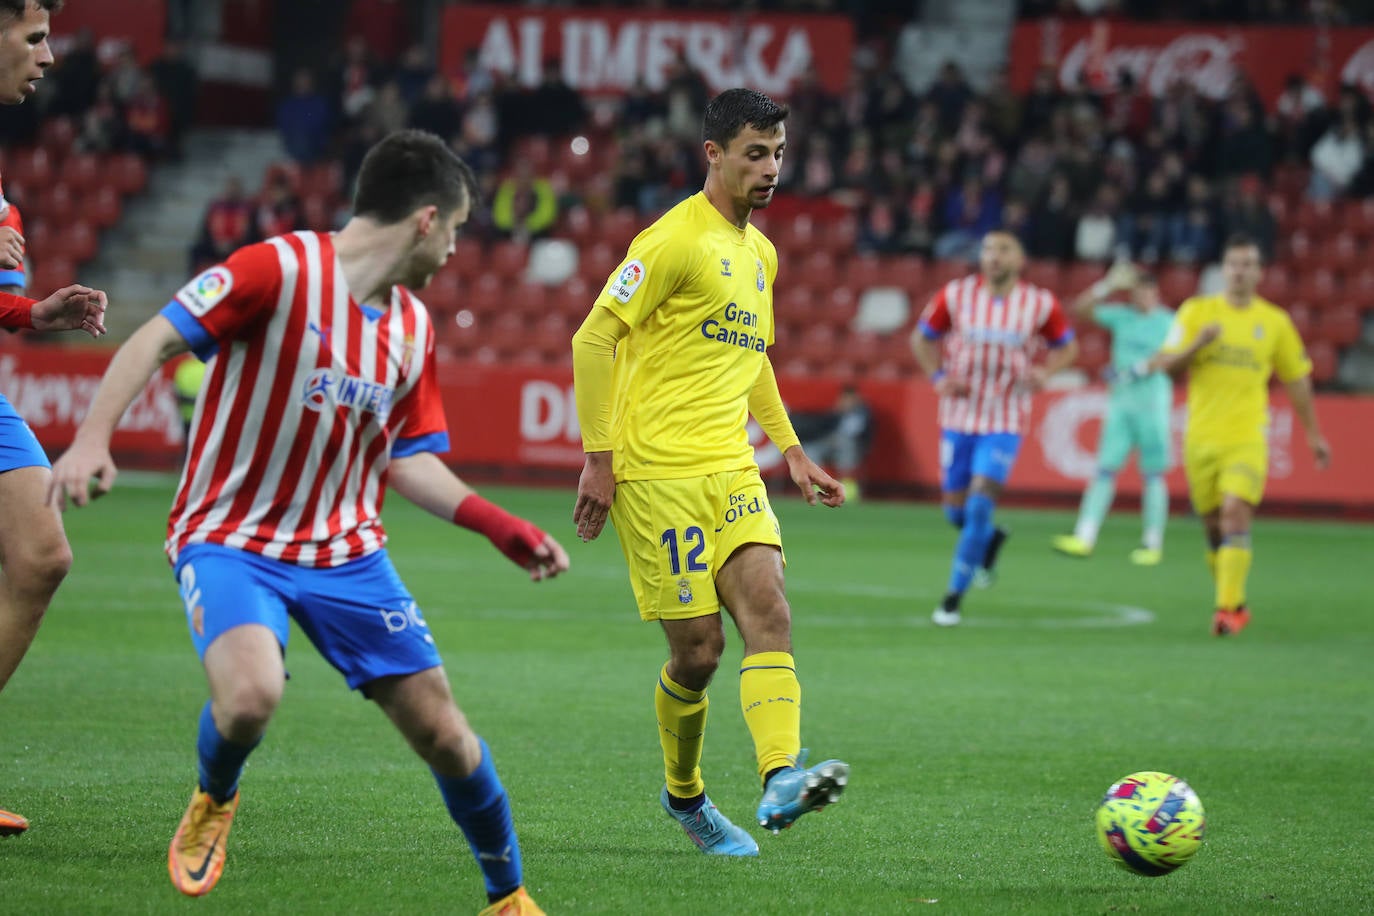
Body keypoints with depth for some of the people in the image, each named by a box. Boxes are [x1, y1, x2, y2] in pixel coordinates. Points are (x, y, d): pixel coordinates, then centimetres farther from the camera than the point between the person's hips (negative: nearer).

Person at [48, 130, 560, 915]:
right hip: (229, 539, -6)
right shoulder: (279, 269, -15)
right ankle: (213, 804, 5)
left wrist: (500, 528, 4)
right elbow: (156, 340, -15)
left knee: (441, 729, -1)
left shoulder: (414, 327, 8)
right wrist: (92, 437, -27)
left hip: (347, 551, 6)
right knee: (251, 692, -32)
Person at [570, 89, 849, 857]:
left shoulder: (761, 253, 17)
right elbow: (594, 339, -11)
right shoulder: (675, 240, -9)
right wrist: (599, 459, -15)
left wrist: (792, 450, 24)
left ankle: (783, 778, -28)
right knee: (698, 648, -4)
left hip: (732, 469, 7)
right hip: (658, 470, -7)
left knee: (769, 613, -15)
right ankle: (684, 795, 18)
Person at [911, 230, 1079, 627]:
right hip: (958, 416, 2)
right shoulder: (956, 295, -4)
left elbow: (1066, 345, 11)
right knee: (956, 511, 5)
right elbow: (923, 337, 10)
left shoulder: (1040, 304, -4)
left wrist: (1045, 372, -9)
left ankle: (953, 600, -3)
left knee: (979, 507, -13)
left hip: (1004, 422, -2)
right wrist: (939, 377, -6)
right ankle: (990, 539, 42)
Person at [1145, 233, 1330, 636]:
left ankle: (1228, 609, -21)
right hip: (1201, 436, 1)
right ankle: (1235, 605, 24)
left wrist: (1313, 434, 17)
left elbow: (1296, 379, 15)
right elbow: (1165, 363, -2)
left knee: (1236, 513, -19)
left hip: (1247, 439, -1)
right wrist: (1196, 345, -21)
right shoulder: (1197, 311, 3)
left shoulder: (1275, 321, 5)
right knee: (1213, 526, 7)